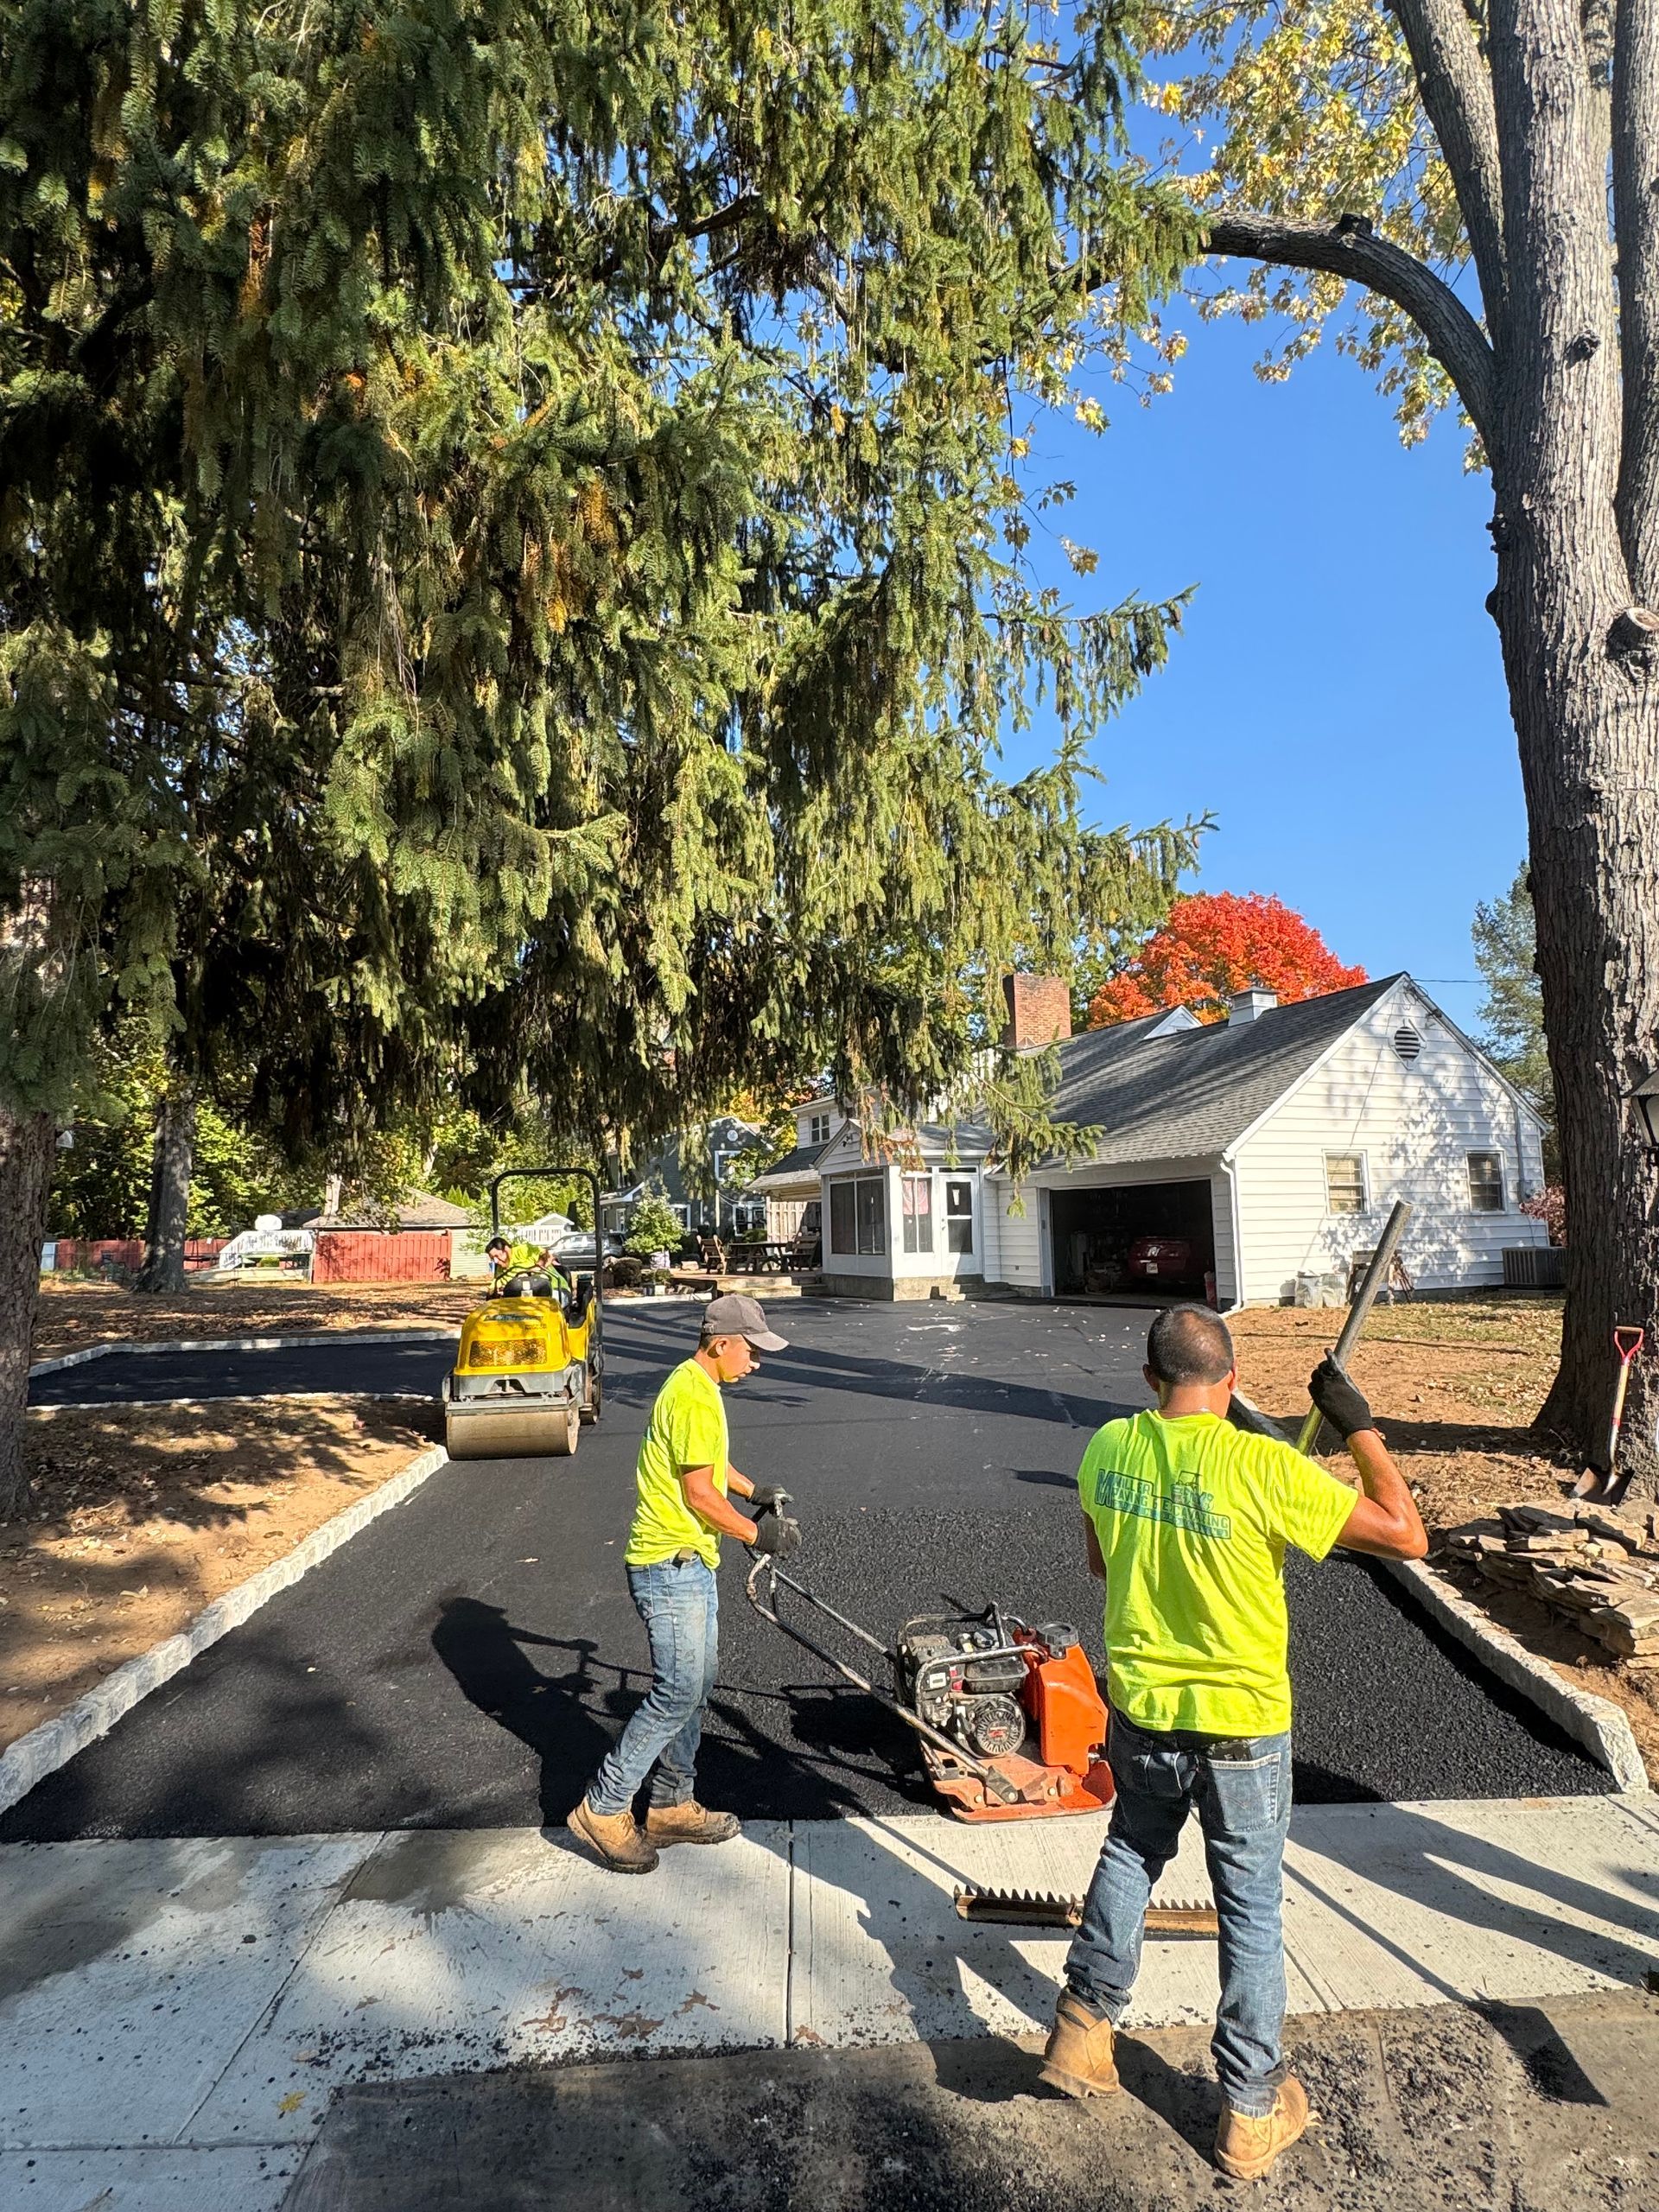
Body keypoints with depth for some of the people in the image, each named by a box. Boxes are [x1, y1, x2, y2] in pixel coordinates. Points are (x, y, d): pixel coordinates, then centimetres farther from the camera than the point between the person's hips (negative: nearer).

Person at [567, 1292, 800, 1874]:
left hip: (691, 1563, 10)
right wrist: (758, 1533, -12)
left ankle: (673, 1807, 27)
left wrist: (753, 1490, 19)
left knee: (696, 1688, 15)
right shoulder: (694, 1396, -21)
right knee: (678, 1693, -6)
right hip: (669, 1565, -10)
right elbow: (699, 1492, -21)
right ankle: (603, 1810, 7)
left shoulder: (695, 1386, 12)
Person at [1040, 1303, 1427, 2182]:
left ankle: (1081, 2031, 38)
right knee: (1251, 1911, 17)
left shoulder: (1109, 1448, -10)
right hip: (1242, 1725, -3)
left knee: (1129, 1858, 28)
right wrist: (1360, 1428, -9)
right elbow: (1408, 1535, -16)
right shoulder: (1263, 1467, -25)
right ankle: (1251, 2113, 34)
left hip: (1139, 1711, 4)